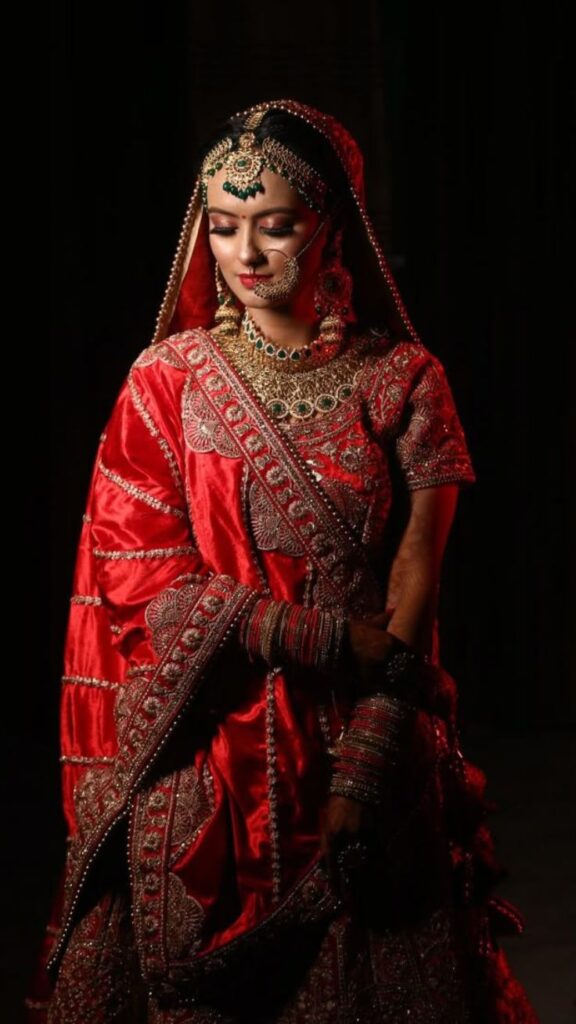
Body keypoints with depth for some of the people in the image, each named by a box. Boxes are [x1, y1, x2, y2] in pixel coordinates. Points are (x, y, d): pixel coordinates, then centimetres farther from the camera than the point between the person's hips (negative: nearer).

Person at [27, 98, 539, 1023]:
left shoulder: (404, 380, -1)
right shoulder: (168, 380, -1)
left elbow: (412, 601, -5)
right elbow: (143, 582, -7)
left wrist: (365, 771, -15)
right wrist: (335, 641, -14)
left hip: (368, 747, 0)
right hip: (206, 748, 0)